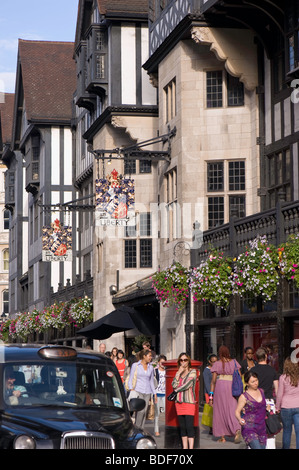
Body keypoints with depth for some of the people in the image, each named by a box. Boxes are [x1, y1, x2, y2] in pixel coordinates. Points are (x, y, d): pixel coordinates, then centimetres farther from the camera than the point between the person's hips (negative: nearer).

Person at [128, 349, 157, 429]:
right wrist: (131, 389, -13)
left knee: (144, 412, 2)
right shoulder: (135, 365, 1)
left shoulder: (151, 367, 12)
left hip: (147, 392, 4)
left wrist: (154, 393, 15)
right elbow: (130, 379, 2)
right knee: (141, 410, -19)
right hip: (138, 391, -4)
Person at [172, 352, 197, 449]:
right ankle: (184, 447, 9)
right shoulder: (178, 373, 16)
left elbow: (187, 385, -10)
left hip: (189, 402, -6)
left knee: (189, 427, -11)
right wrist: (179, 373, -3)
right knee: (182, 427, 6)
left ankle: (191, 447, -13)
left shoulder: (192, 372, 1)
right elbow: (174, 385, 2)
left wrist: (175, 391, -2)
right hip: (179, 402, 6)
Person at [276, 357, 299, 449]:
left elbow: (279, 394, -2)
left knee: (287, 430, 14)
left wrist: (277, 407, 9)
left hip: (286, 407, -1)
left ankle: (285, 447, 26)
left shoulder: (283, 377, -7)